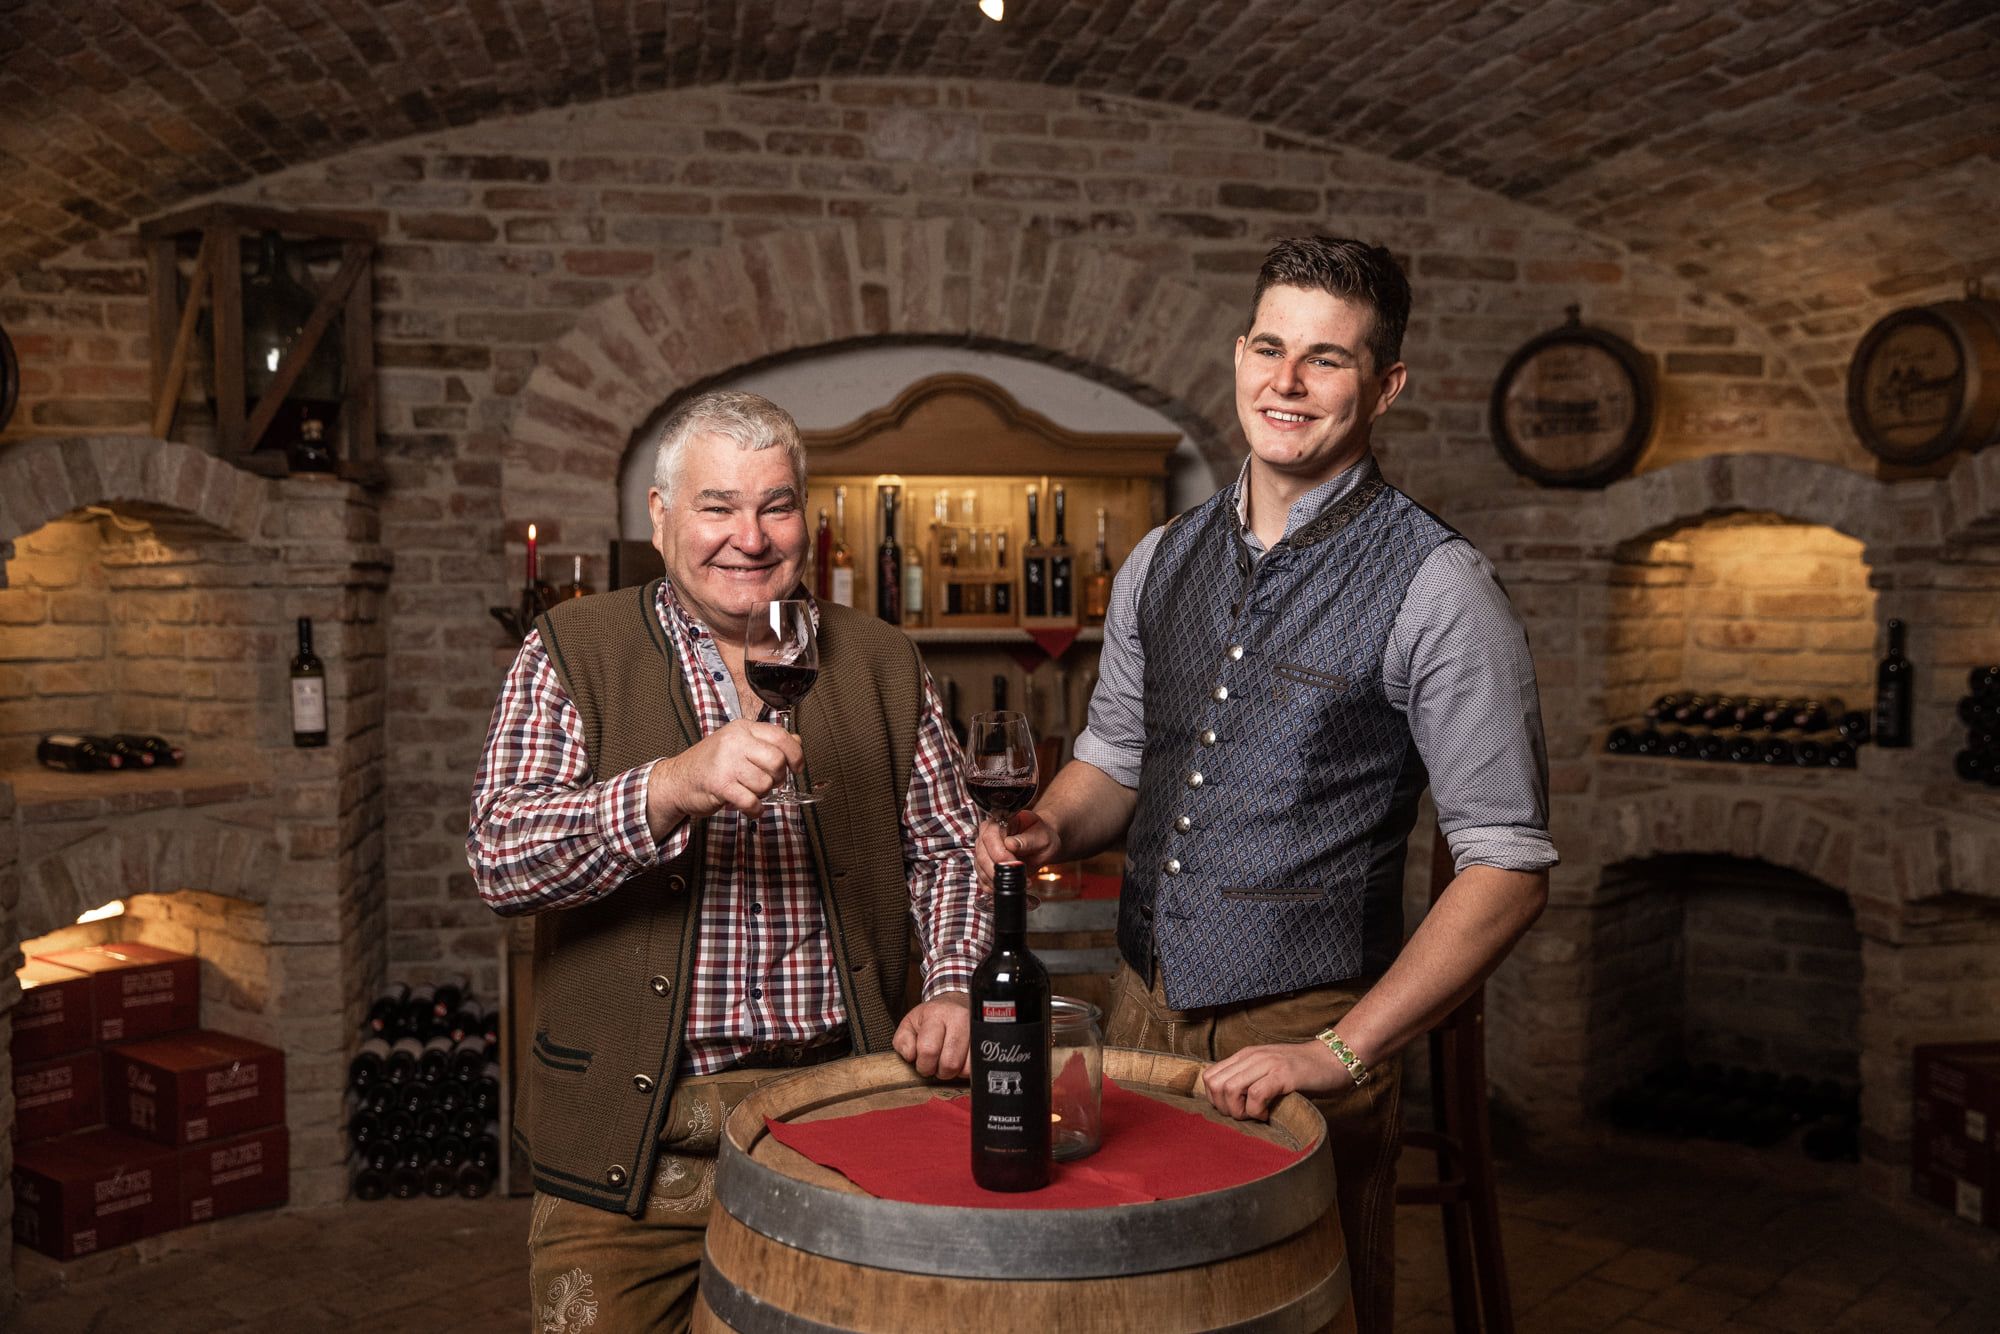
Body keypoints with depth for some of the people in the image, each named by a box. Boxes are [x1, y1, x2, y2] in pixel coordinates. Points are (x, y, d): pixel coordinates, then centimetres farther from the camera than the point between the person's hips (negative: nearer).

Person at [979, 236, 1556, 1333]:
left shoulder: (1435, 587, -12)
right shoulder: (1160, 563, 6)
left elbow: (1509, 867, -13)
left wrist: (1343, 1051, -19)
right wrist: (1044, 829, -5)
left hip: (1302, 1036, -5)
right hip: (1142, 1012, 5)